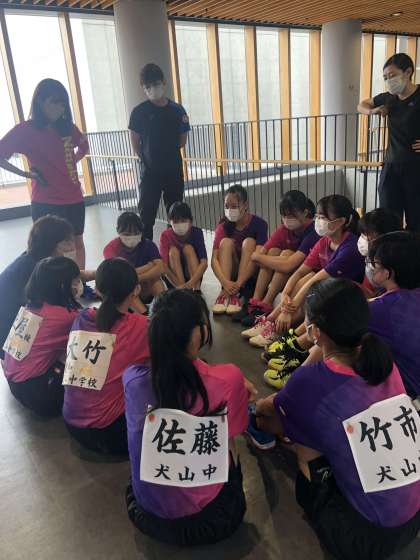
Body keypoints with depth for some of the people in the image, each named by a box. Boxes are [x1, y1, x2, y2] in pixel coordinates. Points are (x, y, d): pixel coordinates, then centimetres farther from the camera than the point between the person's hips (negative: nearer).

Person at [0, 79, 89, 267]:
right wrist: (25, 173, -13)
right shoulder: (25, 130, -9)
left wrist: (73, 161, 8)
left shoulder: (67, 126, 5)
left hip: (73, 198, 5)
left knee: (77, 242, 14)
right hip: (45, 202, -5)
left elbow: (84, 146, 23)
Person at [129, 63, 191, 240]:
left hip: (174, 170, 3)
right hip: (150, 172, -2)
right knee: (147, 216, -1)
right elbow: (135, 144, -1)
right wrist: (149, 158, 4)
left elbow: (182, 141, 8)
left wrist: (165, 152, 5)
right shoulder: (139, 112, -5)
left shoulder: (177, 110, 2)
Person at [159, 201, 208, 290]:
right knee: (173, 250, -24)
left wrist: (191, 283, -39)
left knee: (188, 248, -23)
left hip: (194, 276, 0)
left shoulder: (196, 232, -13)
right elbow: (164, 266, -23)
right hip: (174, 277, 0)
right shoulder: (166, 235, -14)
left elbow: (204, 263, -23)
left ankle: (196, 290, -33)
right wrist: (179, 285, -37)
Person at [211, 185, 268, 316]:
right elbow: (214, 259, -17)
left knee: (249, 242, -25)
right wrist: (225, 282, -35)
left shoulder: (259, 224, -13)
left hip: (252, 275, -2)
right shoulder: (223, 226, -6)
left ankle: (236, 293, -34)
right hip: (231, 273, 2)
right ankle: (225, 293, -33)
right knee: (226, 242, -22)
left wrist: (239, 283, -35)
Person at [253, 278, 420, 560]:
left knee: (299, 420, 7)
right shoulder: (385, 362, -6)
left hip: (368, 537, -5)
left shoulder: (312, 381, -19)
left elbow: (269, 408, 7)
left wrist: (258, 406, 28)